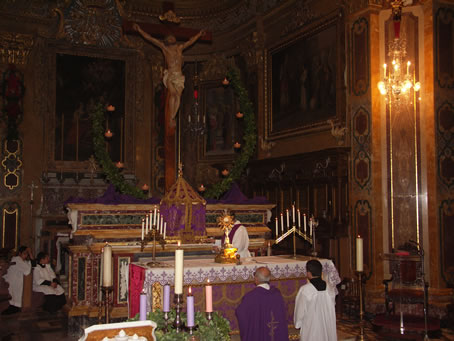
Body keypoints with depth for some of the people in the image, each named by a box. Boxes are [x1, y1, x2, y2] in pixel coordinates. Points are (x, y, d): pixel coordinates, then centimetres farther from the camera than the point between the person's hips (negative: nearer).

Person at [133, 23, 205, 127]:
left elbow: (191, 41, 38)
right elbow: (150, 38, 13)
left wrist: (199, 34, 49)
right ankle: (171, 118, -20)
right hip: (170, 75, -3)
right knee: (172, 93, -22)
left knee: (178, 95, -13)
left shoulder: (180, 47, 23)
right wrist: (139, 30, 12)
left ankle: (173, 117, -12)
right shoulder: (164, 47, 13)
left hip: (179, 76, 3)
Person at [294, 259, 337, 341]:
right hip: (329, 330, 4)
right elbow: (332, 310, 5)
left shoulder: (304, 290, -18)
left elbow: (299, 311, -7)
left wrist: (298, 324, 10)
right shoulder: (330, 288, -6)